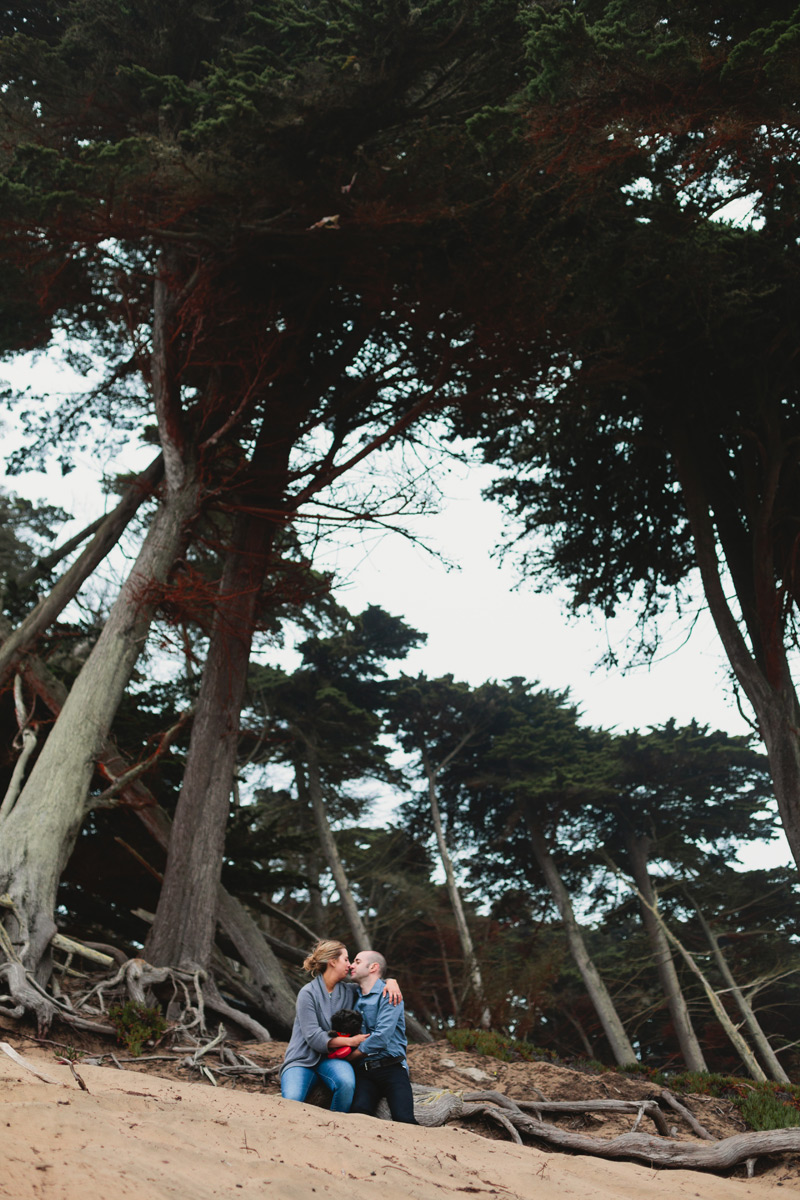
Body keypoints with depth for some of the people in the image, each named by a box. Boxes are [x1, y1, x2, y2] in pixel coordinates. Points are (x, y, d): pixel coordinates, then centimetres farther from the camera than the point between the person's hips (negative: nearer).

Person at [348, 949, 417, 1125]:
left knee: (404, 1120, -23)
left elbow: (382, 1037, -12)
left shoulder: (388, 994, 0)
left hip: (391, 1068, -4)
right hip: (363, 1071, 4)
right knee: (358, 1112, -27)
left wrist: (350, 1056, -3)